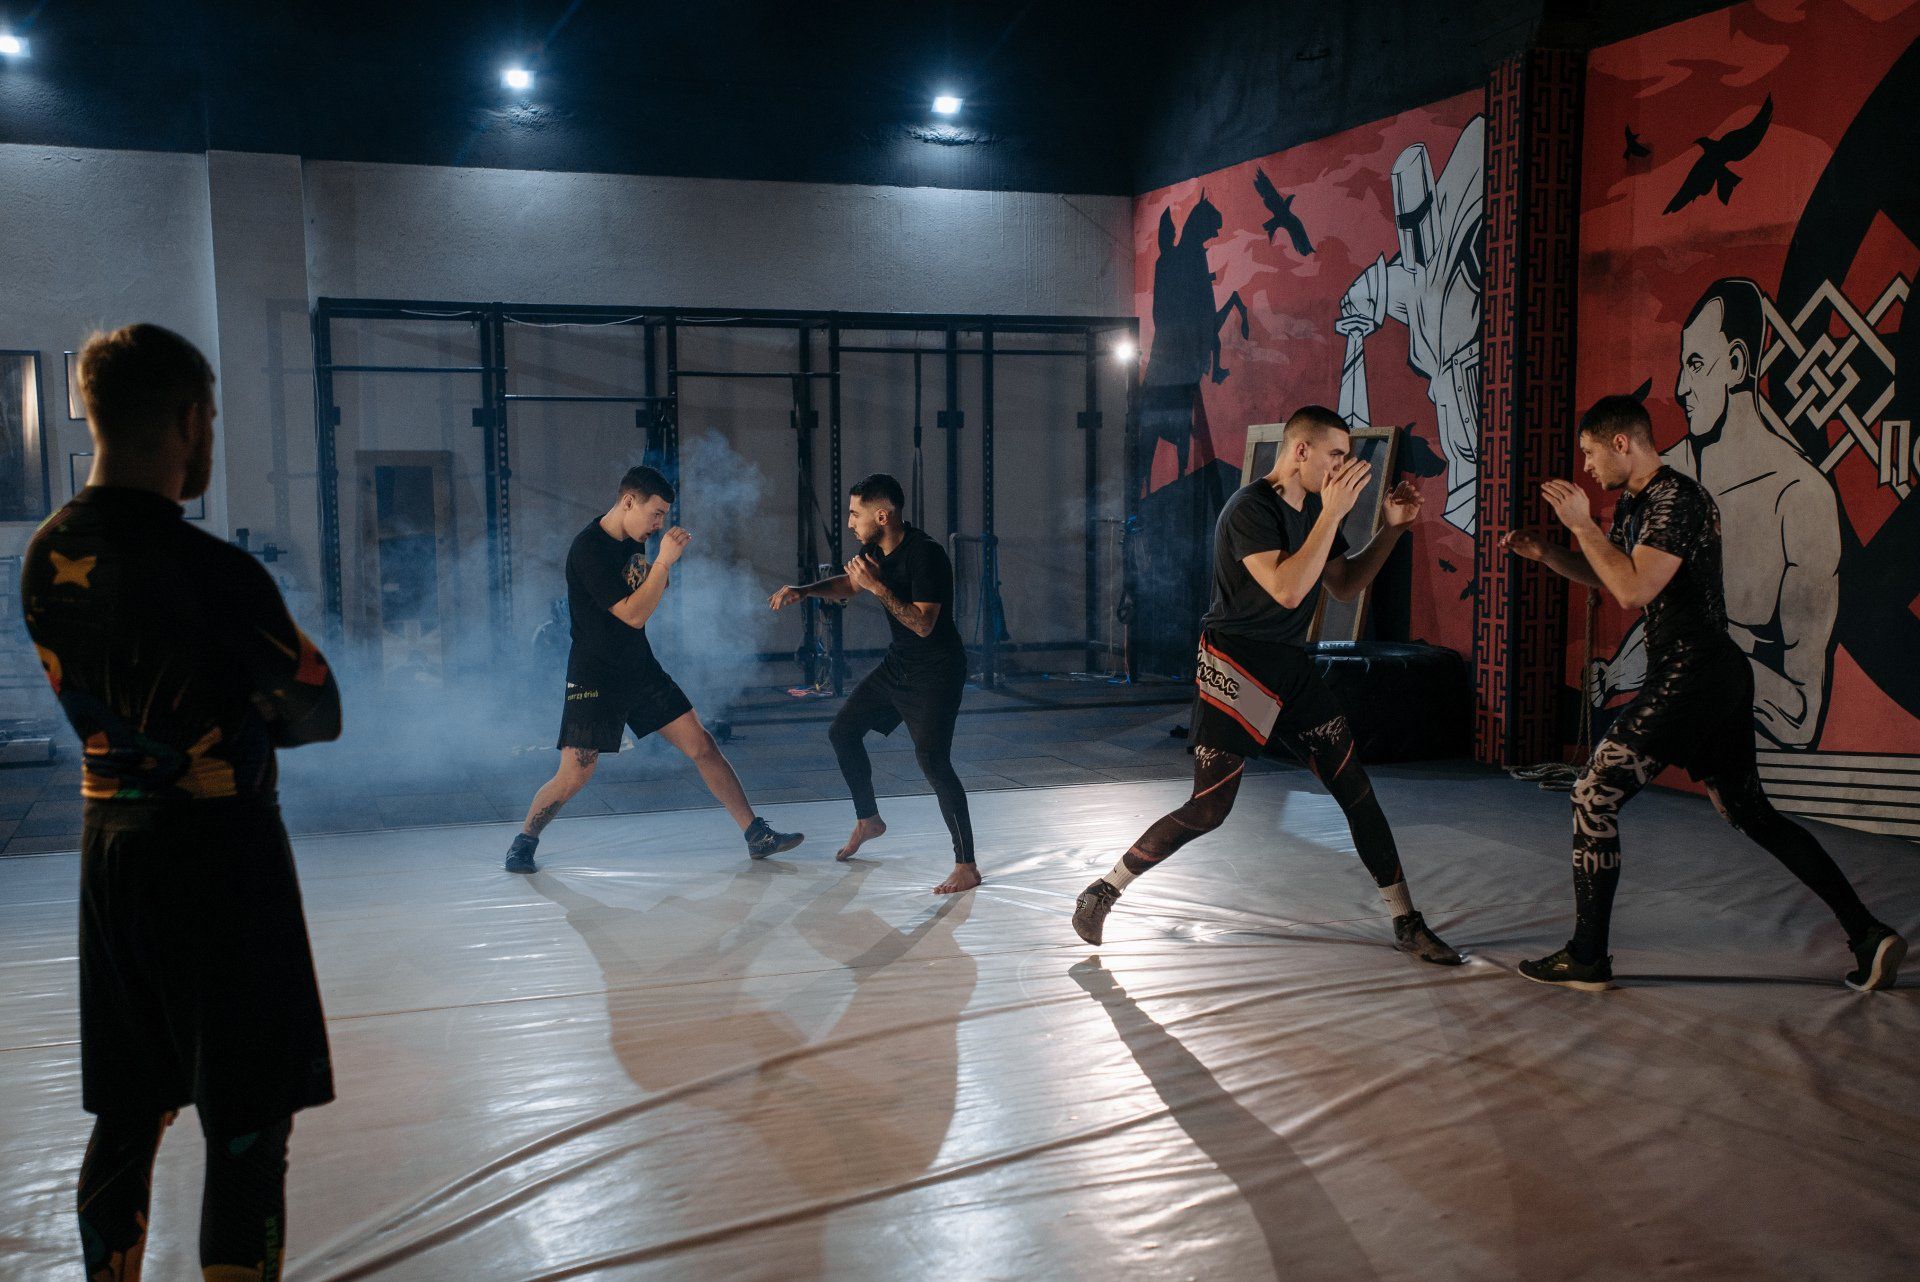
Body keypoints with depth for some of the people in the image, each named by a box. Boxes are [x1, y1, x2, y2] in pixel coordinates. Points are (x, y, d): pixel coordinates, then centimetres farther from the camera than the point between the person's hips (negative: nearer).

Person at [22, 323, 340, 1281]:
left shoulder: (45, 555, 3)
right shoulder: (216, 574, -19)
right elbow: (320, 716, -8)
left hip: (111, 840, 8)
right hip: (221, 856, -7)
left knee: (127, 1118, 19)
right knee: (249, 1133, 2)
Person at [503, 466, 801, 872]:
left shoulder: (632, 538, 4)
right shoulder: (588, 549, -20)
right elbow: (634, 615, -24)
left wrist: (671, 561, 1)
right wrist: (663, 561, -25)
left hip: (640, 669, 7)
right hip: (594, 679, -7)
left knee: (702, 747, 0)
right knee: (573, 776, -8)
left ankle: (757, 835, 4)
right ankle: (524, 841, 19)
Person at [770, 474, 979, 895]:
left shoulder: (925, 555, -25)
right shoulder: (876, 549, 2)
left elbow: (923, 624, -29)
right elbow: (848, 584, 20)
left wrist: (877, 586, -29)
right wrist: (802, 591, 4)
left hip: (936, 670, -9)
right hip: (898, 663, 9)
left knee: (932, 759, -20)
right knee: (842, 731, 14)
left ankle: (967, 867, -14)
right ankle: (867, 820, 34)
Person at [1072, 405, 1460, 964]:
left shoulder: (1315, 509, 10)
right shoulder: (1251, 508, -17)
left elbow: (1345, 585, 20)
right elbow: (1287, 590, -28)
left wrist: (1392, 528, 10)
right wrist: (1333, 513, -26)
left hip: (1291, 666, 8)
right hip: (1235, 666, -8)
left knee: (1357, 788, 4)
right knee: (1209, 809, -9)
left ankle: (1407, 923, 15)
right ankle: (1103, 892, 9)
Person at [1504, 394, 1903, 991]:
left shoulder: (1679, 499, -15)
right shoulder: (1634, 503, 15)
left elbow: (1634, 589, -24)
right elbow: (1604, 576, 26)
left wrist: (1582, 525, -16)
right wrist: (1544, 552, 11)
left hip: (1691, 673, -11)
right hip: (1717, 675, 11)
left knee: (1594, 795, -7)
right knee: (1749, 812, 16)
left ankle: (1587, 959, -2)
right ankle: (1868, 933, 18)